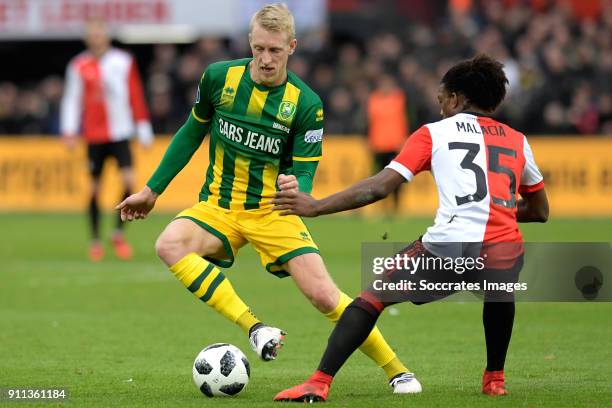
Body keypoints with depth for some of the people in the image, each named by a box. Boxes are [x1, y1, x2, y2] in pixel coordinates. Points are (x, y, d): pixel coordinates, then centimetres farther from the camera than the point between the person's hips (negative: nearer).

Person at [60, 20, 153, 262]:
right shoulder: (79, 67, 0)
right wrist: (69, 131, -4)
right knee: (95, 187, 4)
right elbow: (72, 99, 3)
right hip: (94, 135, 0)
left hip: (120, 133, 0)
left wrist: (143, 128, 6)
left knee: (128, 180, -15)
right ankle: (95, 240, 17)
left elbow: (136, 96, 6)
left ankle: (119, 233, 2)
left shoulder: (123, 62, 1)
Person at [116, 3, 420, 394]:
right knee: (170, 245, -31)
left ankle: (397, 370, 5)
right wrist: (152, 190, 15)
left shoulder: (306, 104, -11)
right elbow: (192, 132, 12)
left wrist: (295, 189, -33)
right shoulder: (219, 77, -5)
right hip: (218, 206, 2)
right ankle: (255, 328, -31)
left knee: (323, 295, -15)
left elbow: (305, 174, -7)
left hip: (273, 211, -2)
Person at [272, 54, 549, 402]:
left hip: (449, 248, -3)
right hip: (505, 252, 3)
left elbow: (380, 187, 5)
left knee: (372, 298, 11)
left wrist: (316, 207, 10)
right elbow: (540, 211, 32)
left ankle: (319, 382, 0)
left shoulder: (434, 133, 14)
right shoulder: (518, 141, 23)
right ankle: (495, 379, 40)